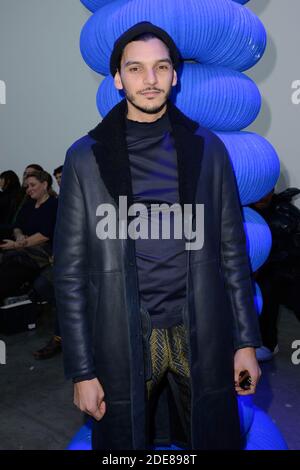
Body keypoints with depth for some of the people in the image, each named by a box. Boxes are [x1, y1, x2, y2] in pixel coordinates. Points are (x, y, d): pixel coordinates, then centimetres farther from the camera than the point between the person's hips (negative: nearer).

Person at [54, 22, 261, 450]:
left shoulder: (208, 149, 3)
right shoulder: (86, 157, -2)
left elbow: (232, 251, 5)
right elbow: (71, 271, -2)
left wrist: (246, 342, 3)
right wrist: (82, 370, -4)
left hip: (203, 338, 2)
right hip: (123, 346, -1)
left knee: (212, 438, 15)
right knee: (125, 440, 14)